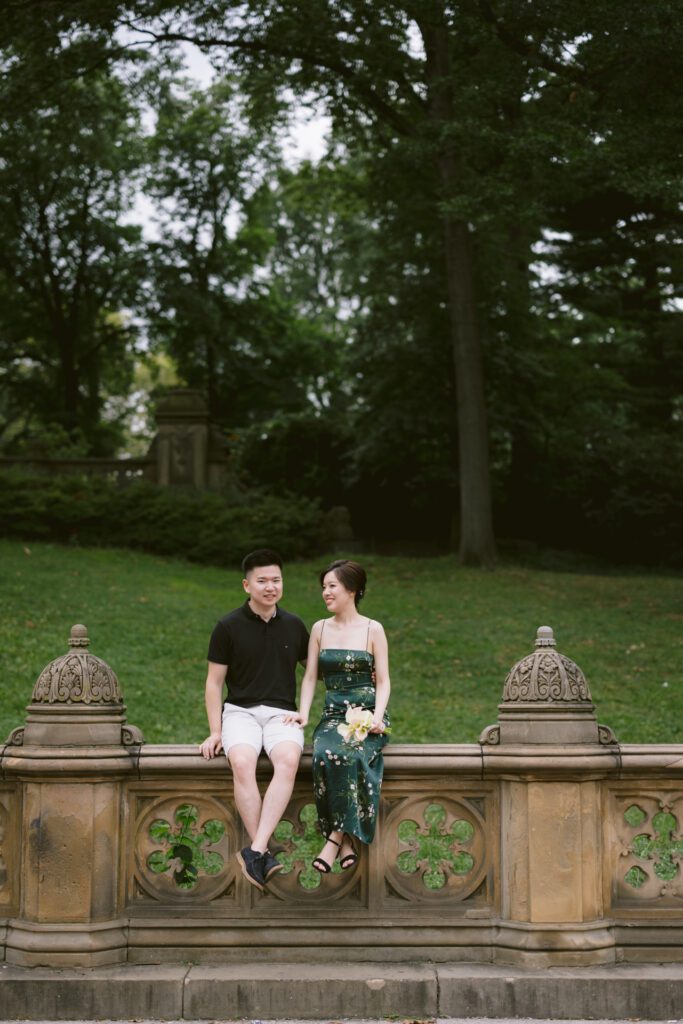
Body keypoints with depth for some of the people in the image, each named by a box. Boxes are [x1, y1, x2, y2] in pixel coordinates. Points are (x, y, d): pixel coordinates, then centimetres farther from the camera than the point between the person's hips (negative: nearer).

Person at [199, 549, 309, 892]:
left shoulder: (294, 626, 13)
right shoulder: (228, 627, 5)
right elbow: (214, 682, 7)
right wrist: (215, 731, -4)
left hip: (281, 713, 1)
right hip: (240, 711, -1)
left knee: (288, 760, -34)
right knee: (242, 762, -35)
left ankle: (255, 850, -39)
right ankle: (265, 854, -34)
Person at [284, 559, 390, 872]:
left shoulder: (373, 630, 4)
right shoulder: (320, 629, 14)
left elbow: (383, 681, 2)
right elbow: (310, 676, 11)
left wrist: (376, 716, -14)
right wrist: (303, 712, -5)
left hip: (366, 713, -2)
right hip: (333, 714, 2)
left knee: (350, 755, -35)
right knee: (324, 755, -32)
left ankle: (336, 837, -26)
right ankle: (347, 842, -26)